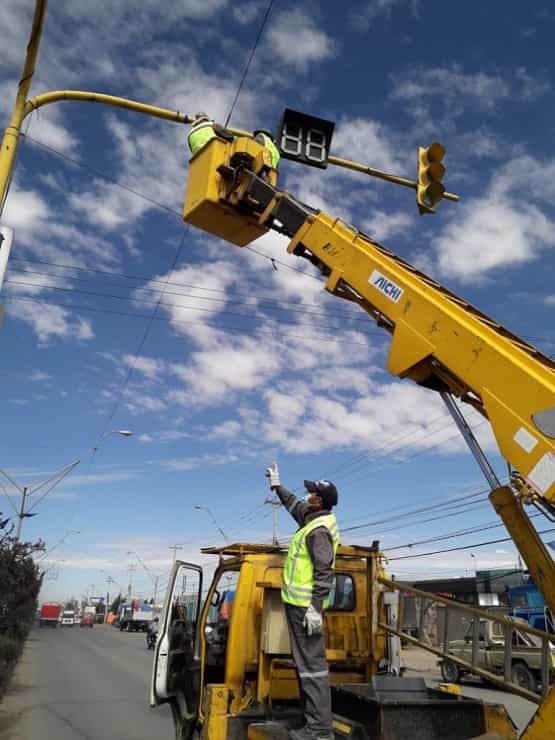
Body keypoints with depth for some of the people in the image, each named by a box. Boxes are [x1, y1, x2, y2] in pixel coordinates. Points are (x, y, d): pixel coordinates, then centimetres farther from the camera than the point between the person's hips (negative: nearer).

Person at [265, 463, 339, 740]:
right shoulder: (315, 520, 10)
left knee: (312, 663, -6)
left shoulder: (319, 530, -18)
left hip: (304, 605, -10)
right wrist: (277, 485, 39)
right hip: (299, 602, 10)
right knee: (304, 661, 15)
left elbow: (324, 572, -22)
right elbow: (294, 505, 30)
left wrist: (315, 608, -24)